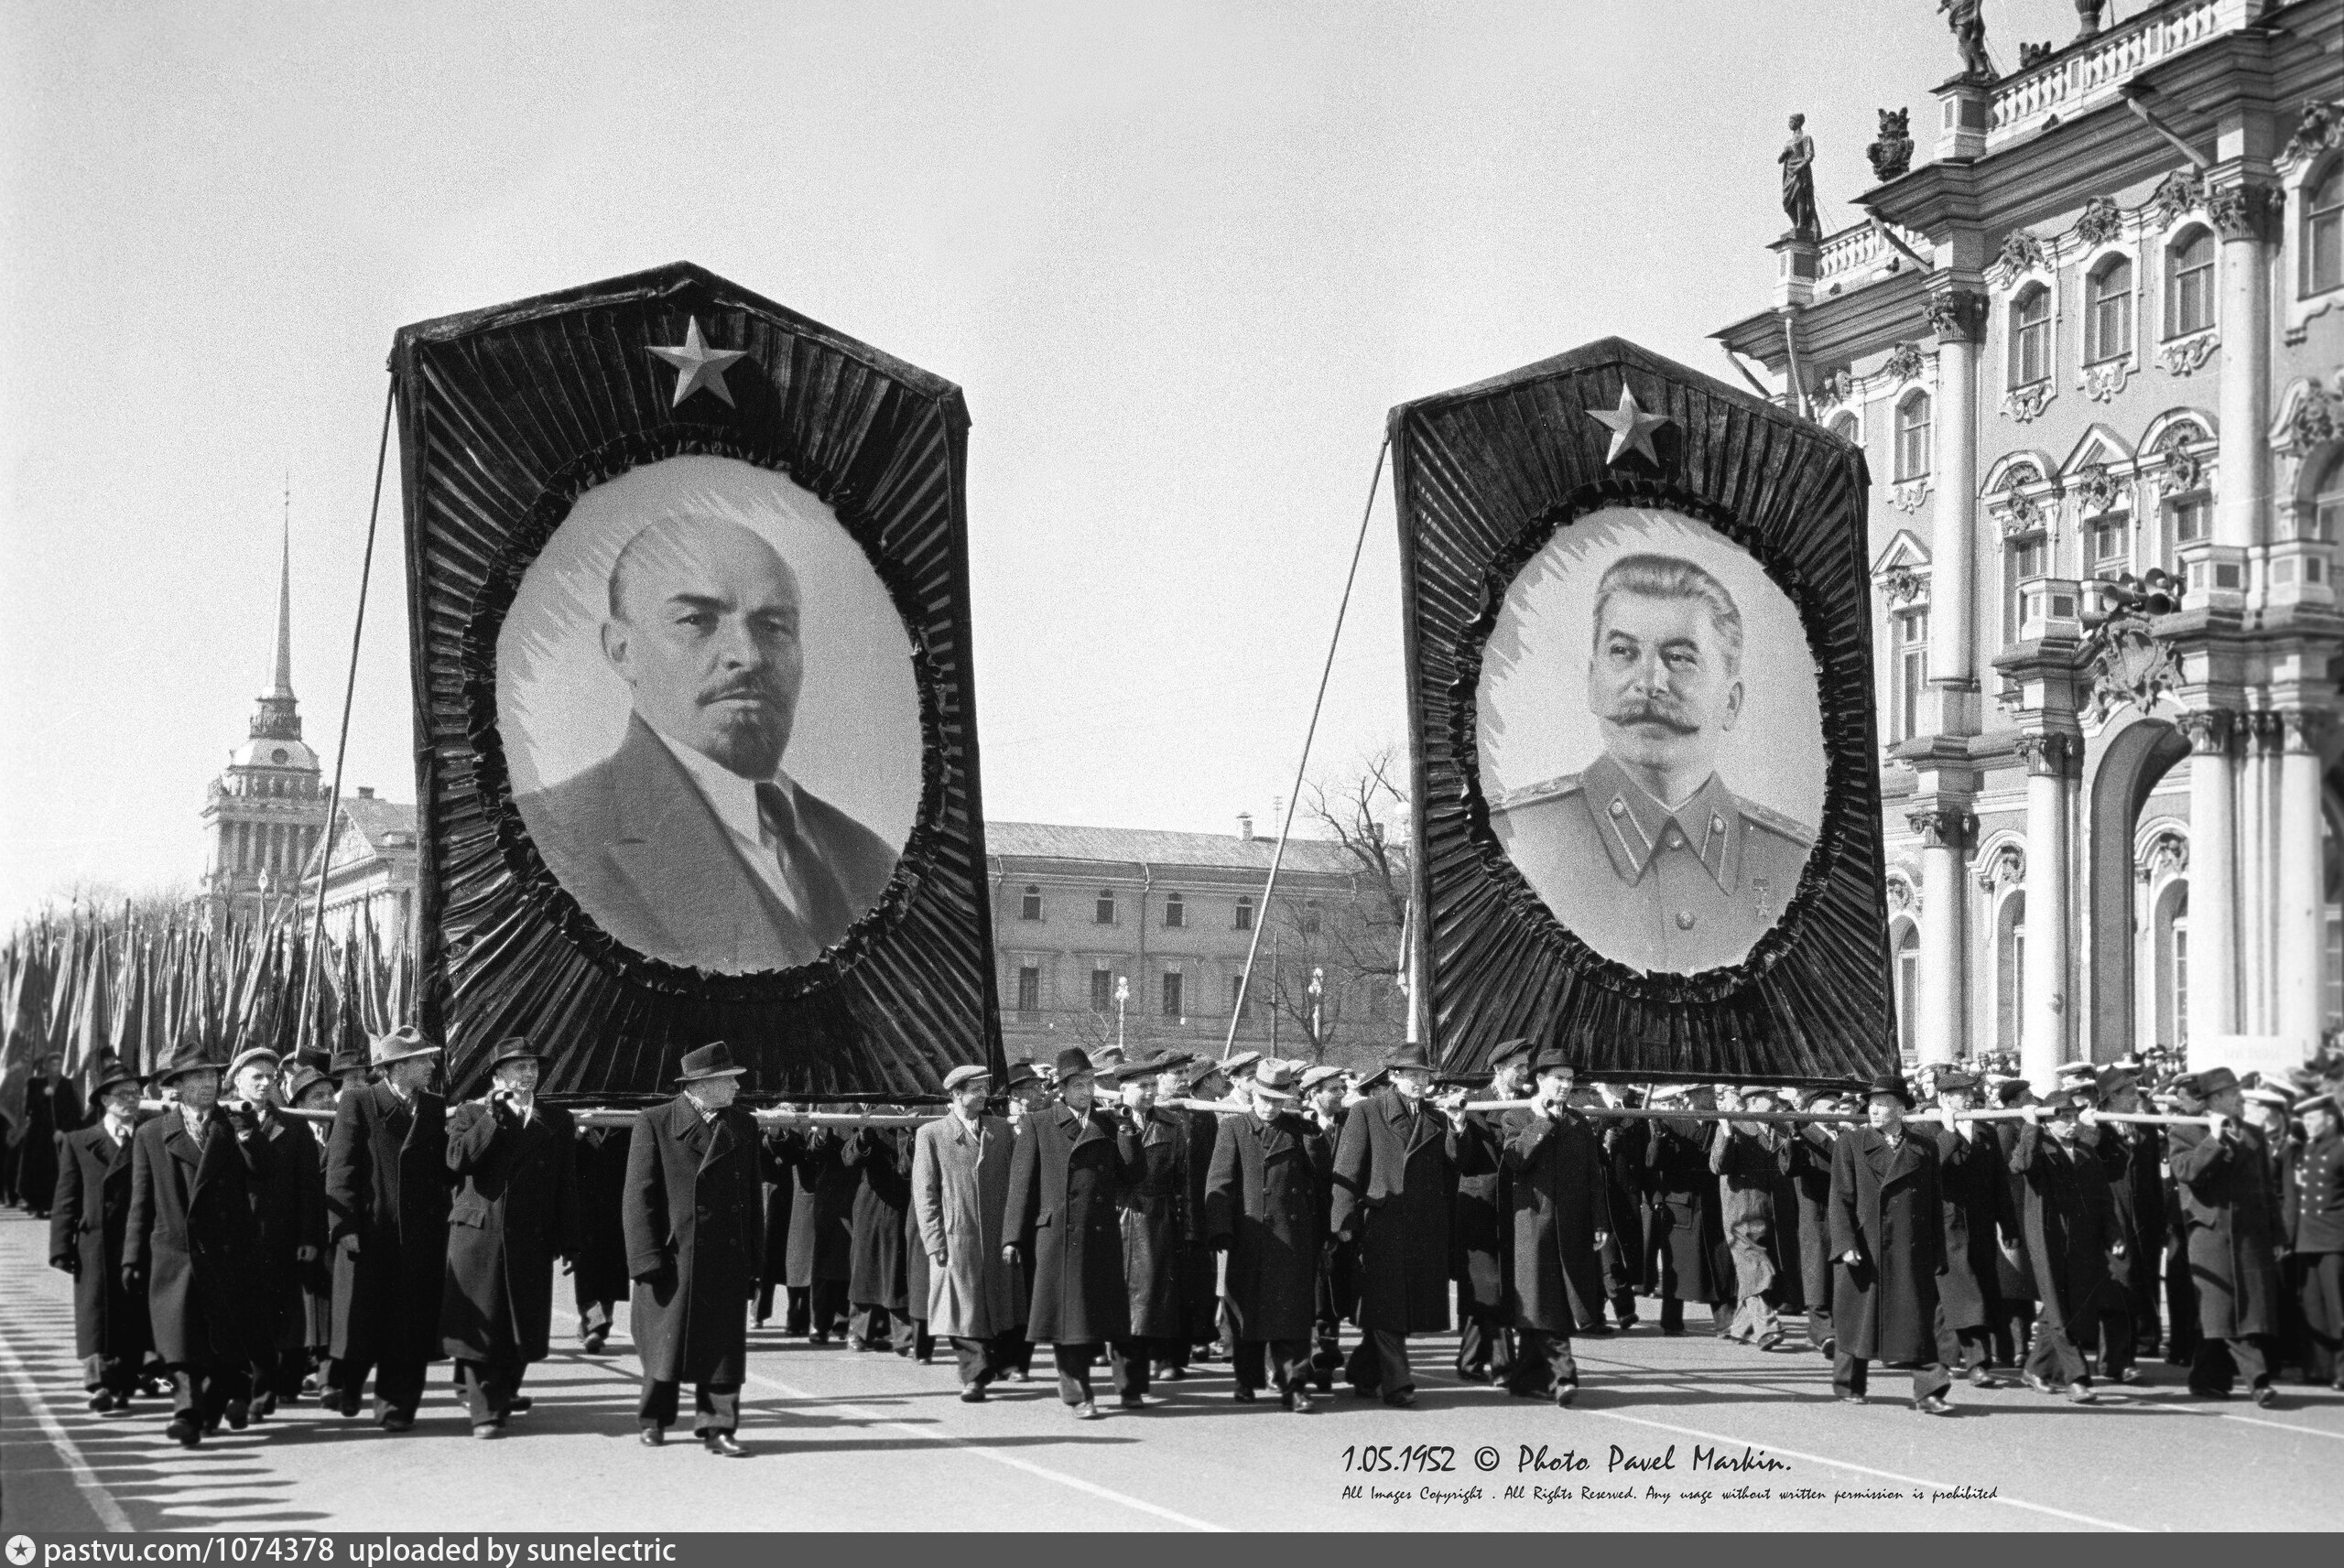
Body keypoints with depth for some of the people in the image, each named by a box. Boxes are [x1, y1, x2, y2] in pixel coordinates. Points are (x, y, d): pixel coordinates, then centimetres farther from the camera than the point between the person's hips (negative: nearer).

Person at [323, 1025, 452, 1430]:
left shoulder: (435, 1108, 12)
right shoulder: (357, 1103, -1)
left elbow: (444, 1168, 13)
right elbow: (341, 1168, -5)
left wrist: (443, 1223, 3)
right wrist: (345, 1225, -12)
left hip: (420, 1237, 3)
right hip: (368, 1229, -3)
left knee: (408, 1325, 3)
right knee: (359, 1317, 2)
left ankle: (396, 1405, 12)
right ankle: (344, 1381, 26)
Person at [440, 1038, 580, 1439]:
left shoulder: (558, 1122, 12)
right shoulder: (471, 1114, 8)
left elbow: (567, 1188, 10)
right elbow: (457, 1161, -11)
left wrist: (570, 1244, 5)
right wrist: (493, 1119, -12)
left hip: (531, 1240, 2)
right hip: (477, 1234, -2)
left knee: (523, 1327, 4)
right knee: (480, 1326, -3)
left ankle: (500, 1394, 23)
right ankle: (483, 1410, 2)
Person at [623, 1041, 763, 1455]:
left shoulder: (743, 1126, 12)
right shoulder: (654, 1124, -2)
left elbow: (751, 1198, 14)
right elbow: (638, 1196, -5)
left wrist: (752, 1263, 9)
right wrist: (647, 1261, -12)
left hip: (727, 1258, 3)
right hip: (673, 1257, -3)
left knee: (724, 1345, 0)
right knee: (665, 1342, 7)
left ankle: (717, 1428, 6)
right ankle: (653, 1420, 25)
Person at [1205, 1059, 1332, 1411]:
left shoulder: (1300, 1129, 9)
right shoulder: (1234, 1130, 5)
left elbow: (1325, 1171, 1)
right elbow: (1219, 1183, -1)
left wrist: (1312, 1133, -10)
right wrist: (1220, 1232, -10)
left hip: (1293, 1237, 0)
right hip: (1248, 1236, 0)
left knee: (1293, 1313, -5)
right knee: (1247, 1311, 6)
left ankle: (1293, 1385, -4)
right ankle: (1247, 1381, 20)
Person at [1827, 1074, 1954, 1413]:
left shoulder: (1924, 1149, 10)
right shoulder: (1850, 1143, 5)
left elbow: (1935, 1205, 10)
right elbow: (1841, 1198, -1)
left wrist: (1938, 1255, 6)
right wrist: (1846, 1243, -12)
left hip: (1912, 1251, 1)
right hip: (1866, 1248, -1)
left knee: (1918, 1320, -6)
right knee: (1860, 1318, 7)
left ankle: (1928, 1393, -8)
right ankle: (1848, 1384, 23)